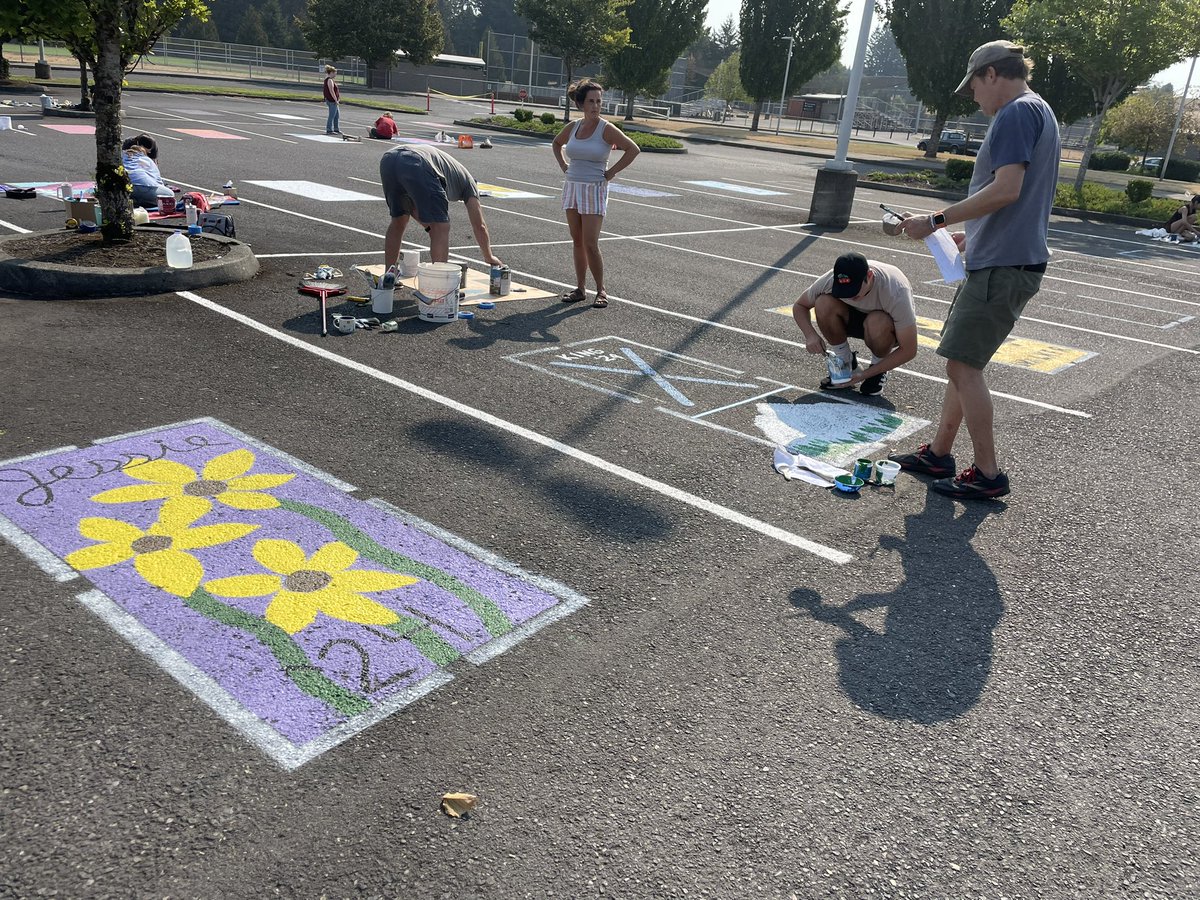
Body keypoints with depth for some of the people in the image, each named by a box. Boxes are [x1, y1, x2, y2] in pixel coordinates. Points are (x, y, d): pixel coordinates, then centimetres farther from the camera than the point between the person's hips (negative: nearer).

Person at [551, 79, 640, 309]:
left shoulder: (607, 129, -9)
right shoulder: (572, 127, 6)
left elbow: (633, 149, -10)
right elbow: (556, 144, 27)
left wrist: (612, 172, -10)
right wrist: (563, 165, 13)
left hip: (595, 190, -5)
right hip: (572, 187, 5)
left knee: (590, 244, -9)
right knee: (577, 242, 8)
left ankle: (601, 291, 3)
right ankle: (580, 289, 16)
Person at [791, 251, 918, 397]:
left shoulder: (896, 291, -37)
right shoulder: (830, 280, -27)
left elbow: (908, 350, -30)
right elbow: (799, 305, -7)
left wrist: (864, 375, -33)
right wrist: (810, 335, -28)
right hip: (855, 317, 3)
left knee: (877, 322, -39)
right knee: (824, 303, -27)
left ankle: (878, 371, -7)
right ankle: (846, 363, -7)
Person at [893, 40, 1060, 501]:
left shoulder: (1017, 112, -12)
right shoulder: (1040, 112, 20)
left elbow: (1006, 190, -23)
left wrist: (936, 220, -19)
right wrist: (973, 237, 27)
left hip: (1002, 266, -10)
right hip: (1005, 259, 11)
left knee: (963, 363, -8)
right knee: (963, 360, 14)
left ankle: (987, 474, -1)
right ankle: (938, 453, 23)